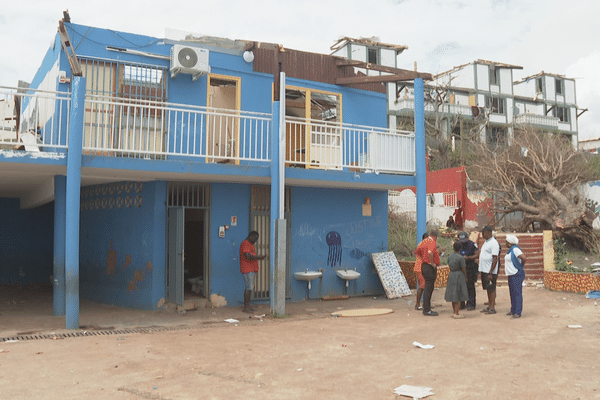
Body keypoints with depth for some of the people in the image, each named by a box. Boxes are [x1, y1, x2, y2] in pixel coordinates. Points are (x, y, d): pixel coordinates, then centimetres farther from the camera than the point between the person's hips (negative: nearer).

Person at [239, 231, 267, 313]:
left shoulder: (250, 244, 21)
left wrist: (259, 257, 14)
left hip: (252, 270, 10)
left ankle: (247, 306, 15)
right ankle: (246, 307, -6)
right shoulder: (245, 244, -13)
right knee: (249, 288, -9)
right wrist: (259, 257, -21)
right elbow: (248, 256, -23)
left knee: (250, 288, 11)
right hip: (247, 270, -10)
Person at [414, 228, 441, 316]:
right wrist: (432, 263, -21)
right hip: (430, 268, -9)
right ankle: (426, 310, -2)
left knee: (428, 288, 15)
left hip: (424, 265, 9)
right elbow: (430, 252, -33)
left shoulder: (425, 241, 12)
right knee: (428, 288, -5)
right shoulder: (432, 242, -14)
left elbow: (417, 252, 20)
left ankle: (427, 308, 21)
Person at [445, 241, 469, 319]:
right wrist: (466, 278, 4)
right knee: (458, 296, -1)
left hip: (451, 275, 6)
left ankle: (454, 312, 20)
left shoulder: (450, 256, 4)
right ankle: (456, 313, -2)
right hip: (459, 276, -6)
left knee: (453, 295, 12)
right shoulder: (461, 258, -14)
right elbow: (463, 269, -10)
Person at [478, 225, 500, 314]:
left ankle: (492, 308, 4)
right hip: (484, 270, 9)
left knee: (491, 289, -2)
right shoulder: (486, 242, 15)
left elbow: (495, 259, -20)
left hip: (490, 271, -9)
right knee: (488, 289, 14)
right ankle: (489, 306, 21)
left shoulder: (494, 243, -16)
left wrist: (490, 273, -22)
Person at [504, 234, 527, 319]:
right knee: (512, 293, 15)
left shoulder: (515, 249, -17)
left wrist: (521, 266, -11)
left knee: (517, 293, -8)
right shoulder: (510, 250, 14)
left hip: (517, 275, -10)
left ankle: (518, 313, -6)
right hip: (511, 275, 10)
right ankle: (513, 311, 23)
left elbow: (524, 258, -26)